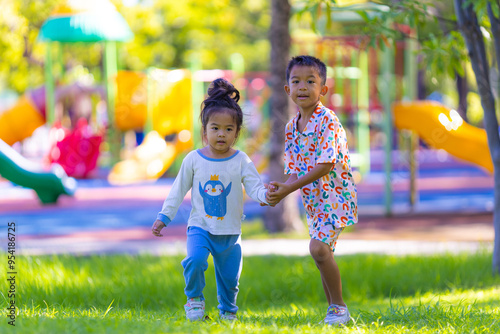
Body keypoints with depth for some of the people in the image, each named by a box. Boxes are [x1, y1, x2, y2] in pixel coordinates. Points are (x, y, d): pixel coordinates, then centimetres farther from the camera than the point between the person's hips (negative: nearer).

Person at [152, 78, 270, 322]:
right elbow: (178, 190, 7)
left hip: (229, 231, 1)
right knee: (195, 260, -26)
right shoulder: (194, 160, -2)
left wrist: (266, 194, -34)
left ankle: (228, 310, 36)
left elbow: (254, 187, -11)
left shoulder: (241, 161, -4)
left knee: (229, 276, 7)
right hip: (200, 226, -1)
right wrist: (164, 217, 6)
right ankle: (194, 298, 0)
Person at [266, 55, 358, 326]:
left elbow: (325, 166, -22)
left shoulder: (327, 120, -16)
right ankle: (335, 311, 22)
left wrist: (290, 188, -23)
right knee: (323, 253, 11)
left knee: (318, 247, -22)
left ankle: (338, 307, -10)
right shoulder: (292, 127, 7)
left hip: (335, 195, -8)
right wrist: (280, 189, -15)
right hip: (314, 200, 8)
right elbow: (295, 169, 6)